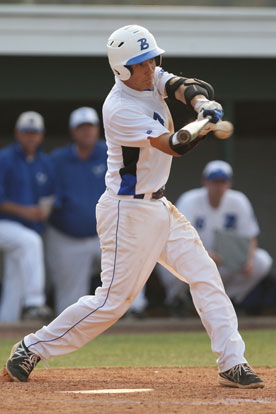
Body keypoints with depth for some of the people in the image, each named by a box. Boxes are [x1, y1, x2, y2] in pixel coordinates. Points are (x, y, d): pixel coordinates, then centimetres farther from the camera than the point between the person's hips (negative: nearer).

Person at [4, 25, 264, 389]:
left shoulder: (152, 79, 2)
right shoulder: (120, 109, -23)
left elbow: (186, 87, -12)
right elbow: (174, 146, -27)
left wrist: (201, 101, -33)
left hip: (159, 206, 9)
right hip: (128, 212, -9)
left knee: (205, 274, 0)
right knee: (113, 301, -4)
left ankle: (232, 362, 0)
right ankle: (32, 349, 8)